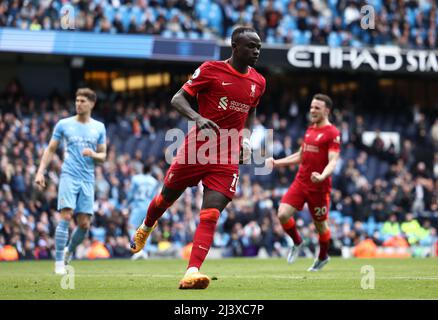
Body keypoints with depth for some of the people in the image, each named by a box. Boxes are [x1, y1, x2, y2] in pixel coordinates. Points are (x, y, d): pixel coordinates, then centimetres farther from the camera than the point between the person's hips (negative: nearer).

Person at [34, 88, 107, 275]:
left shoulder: (99, 128, 11)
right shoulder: (64, 124, 5)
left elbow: (103, 156, 14)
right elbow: (50, 150, 10)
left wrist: (93, 154, -9)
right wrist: (41, 172, 0)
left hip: (87, 180, 3)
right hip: (68, 176, -3)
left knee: (84, 224, 0)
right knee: (66, 217, -16)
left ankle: (69, 251, 27)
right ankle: (59, 263, -13)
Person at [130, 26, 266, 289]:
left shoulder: (258, 82, 8)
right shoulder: (211, 70, -7)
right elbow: (178, 99, -6)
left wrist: (247, 137, 7)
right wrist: (197, 117, -26)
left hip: (228, 159, 2)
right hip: (197, 148, -2)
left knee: (211, 214, -13)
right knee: (167, 198, 15)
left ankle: (192, 273, -19)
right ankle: (146, 228, 49)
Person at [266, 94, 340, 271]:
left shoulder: (332, 133, -10)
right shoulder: (310, 130, 14)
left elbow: (333, 161, -19)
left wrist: (322, 176, -37)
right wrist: (276, 163, 19)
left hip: (319, 187, -6)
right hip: (300, 182, 6)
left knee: (320, 224, 8)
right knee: (283, 214, -12)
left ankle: (323, 257, 35)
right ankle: (297, 243, 16)